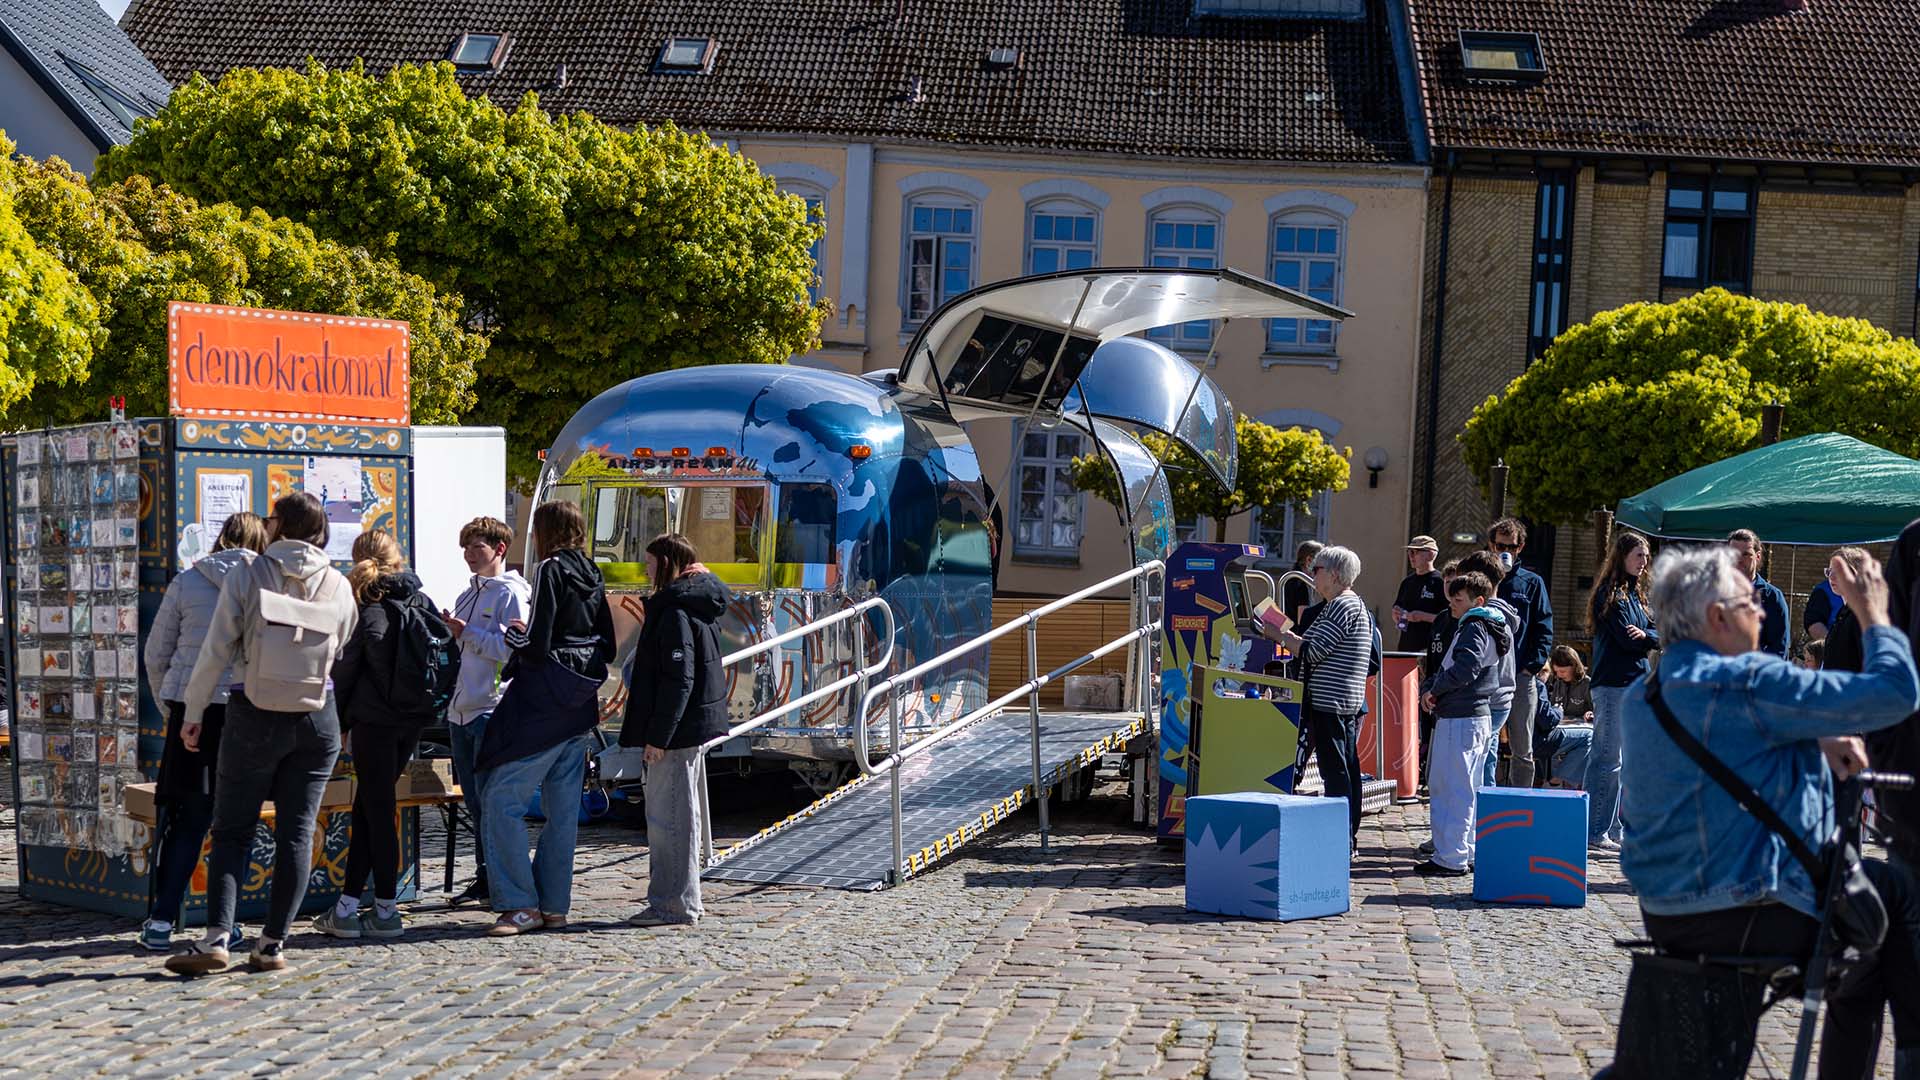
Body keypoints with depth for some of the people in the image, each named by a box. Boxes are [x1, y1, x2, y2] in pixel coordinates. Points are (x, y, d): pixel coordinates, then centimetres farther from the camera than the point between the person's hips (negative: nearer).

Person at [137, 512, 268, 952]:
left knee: (185, 818, 10)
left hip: (193, 709, 1)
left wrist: (169, 704, 20)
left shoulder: (186, 582, 5)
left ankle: (160, 920, 10)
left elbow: (156, 654, 9)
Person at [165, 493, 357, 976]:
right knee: (297, 831, 6)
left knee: (233, 829, 6)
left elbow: (215, 653, -6)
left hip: (254, 717, -2)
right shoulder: (339, 586, 2)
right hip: (318, 719, 2)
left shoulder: (246, 577, -6)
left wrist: (193, 714, 3)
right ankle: (273, 944, 7)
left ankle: (217, 939, -4)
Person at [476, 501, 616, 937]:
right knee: (563, 810, 11)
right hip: (580, 705, 9)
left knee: (501, 799, -5)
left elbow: (536, 646, -18)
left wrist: (512, 634, 3)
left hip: (543, 704, -9)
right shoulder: (593, 576, 12)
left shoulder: (550, 570, -11)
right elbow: (608, 647, 16)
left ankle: (520, 905, -8)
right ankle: (554, 905, 15)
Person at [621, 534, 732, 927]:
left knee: (669, 816, -5)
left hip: (676, 732, -10)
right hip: (692, 729, 11)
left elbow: (678, 679, -21)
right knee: (679, 816, 16)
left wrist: (658, 736, -20)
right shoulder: (697, 607, 15)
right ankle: (683, 902, 23)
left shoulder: (675, 611, -15)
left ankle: (674, 905, 0)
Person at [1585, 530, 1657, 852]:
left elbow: (1658, 634, 9)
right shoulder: (1610, 592, -9)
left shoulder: (1635, 592, 17)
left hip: (1634, 685, 9)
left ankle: (1611, 829, 19)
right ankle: (1594, 833, -5)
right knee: (1607, 759, -8)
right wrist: (1650, 638, 3)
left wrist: (1644, 635, -13)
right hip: (1613, 684, -9)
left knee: (1623, 761, 12)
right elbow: (1626, 639, -16)